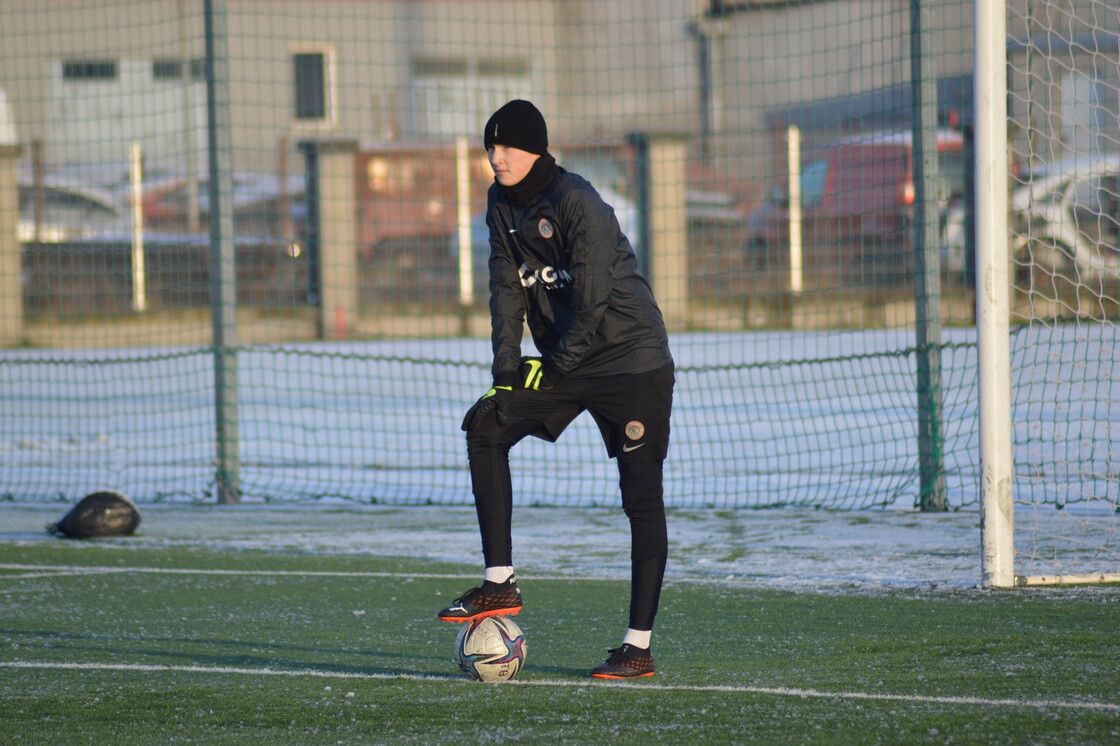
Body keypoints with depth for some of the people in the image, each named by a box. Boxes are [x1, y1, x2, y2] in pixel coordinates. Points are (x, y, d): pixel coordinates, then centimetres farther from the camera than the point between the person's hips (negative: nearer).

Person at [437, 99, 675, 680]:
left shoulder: (576, 203, -18)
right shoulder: (502, 206, 5)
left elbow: (592, 302, -19)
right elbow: (507, 288, 3)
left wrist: (553, 368, -14)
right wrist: (506, 370, -7)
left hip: (633, 359, -7)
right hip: (561, 361, 7)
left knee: (641, 498, -6)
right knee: (486, 428, -10)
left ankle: (640, 646, -4)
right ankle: (499, 583, -9)